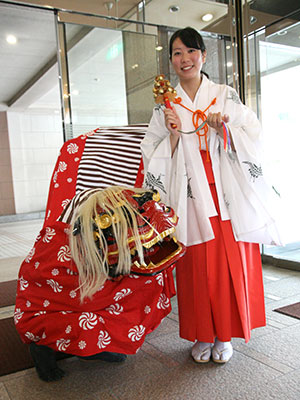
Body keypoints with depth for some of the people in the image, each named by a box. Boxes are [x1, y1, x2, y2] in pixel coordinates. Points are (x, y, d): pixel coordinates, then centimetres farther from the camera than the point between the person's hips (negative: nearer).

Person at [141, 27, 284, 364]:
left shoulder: (226, 96, 10)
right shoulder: (164, 106, 10)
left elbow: (253, 137, 6)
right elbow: (154, 158, 7)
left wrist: (224, 128, -11)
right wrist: (174, 133, -9)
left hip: (227, 194, 0)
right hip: (191, 198, 0)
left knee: (230, 263, 0)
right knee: (196, 267, 0)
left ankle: (224, 335, 19)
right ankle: (201, 335, 19)